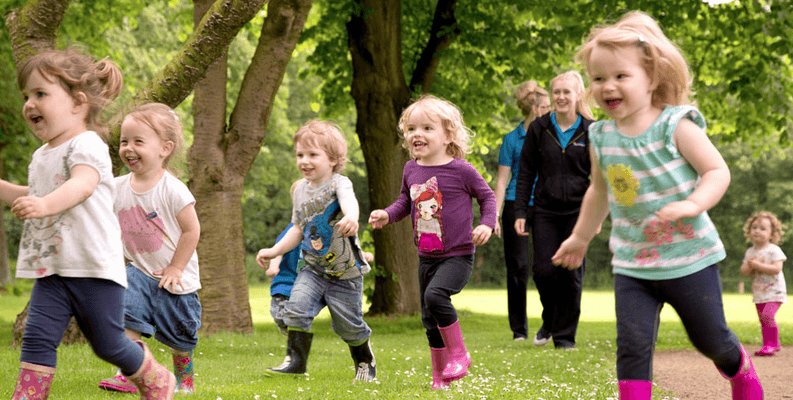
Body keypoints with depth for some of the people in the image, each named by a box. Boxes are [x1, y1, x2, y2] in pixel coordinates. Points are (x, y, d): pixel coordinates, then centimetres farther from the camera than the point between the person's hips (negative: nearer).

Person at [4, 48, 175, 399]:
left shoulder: (86, 146, -13)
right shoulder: (41, 157, 14)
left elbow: (81, 186, -34)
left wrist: (45, 204, -53)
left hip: (95, 268, -7)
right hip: (52, 270, 7)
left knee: (107, 343, 5)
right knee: (37, 337, -7)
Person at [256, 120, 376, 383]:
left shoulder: (339, 183, -14)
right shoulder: (301, 191, 6)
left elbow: (349, 201, -40)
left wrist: (351, 218, -63)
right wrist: (274, 251, 11)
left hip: (345, 272, -5)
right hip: (312, 268, 5)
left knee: (349, 325, 5)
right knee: (296, 307, -18)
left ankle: (365, 362, 30)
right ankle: (295, 361, -8)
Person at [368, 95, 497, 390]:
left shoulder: (461, 170, -11)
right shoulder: (411, 170, 4)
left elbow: (487, 196, 1)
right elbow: (406, 201, 19)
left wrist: (487, 224, -14)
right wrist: (387, 215, 1)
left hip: (457, 255, -6)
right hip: (426, 256, 6)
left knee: (435, 295, -29)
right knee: (429, 318, 10)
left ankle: (459, 354, -12)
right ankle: (440, 375, 24)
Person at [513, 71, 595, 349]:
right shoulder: (539, 129, 4)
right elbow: (526, 174, 7)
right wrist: (521, 213, 1)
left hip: (577, 211, -1)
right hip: (545, 211, 1)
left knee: (571, 274, -2)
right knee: (543, 270, -5)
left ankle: (565, 335, 10)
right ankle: (550, 320, 23)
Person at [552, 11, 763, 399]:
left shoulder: (676, 126, -13)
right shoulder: (602, 137, 2)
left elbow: (718, 171, -15)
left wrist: (692, 204, -34)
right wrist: (580, 237, 29)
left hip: (688, 257, -3)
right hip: (632, 265, 3)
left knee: (710, 339, 13)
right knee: (632, 343, -11)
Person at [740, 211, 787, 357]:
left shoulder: (774, 250, -10)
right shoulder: (750, 252, 9)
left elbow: (776, 268, -22)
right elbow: (743, 270, 5)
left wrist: (758, 265, -22)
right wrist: (749, 266, -17)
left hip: (774, 291, -7)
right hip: (759, 293, 7)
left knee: (767, 315, -22)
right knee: (763, 320, 7)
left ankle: (772, 343, -12)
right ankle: (771, 344, 17)